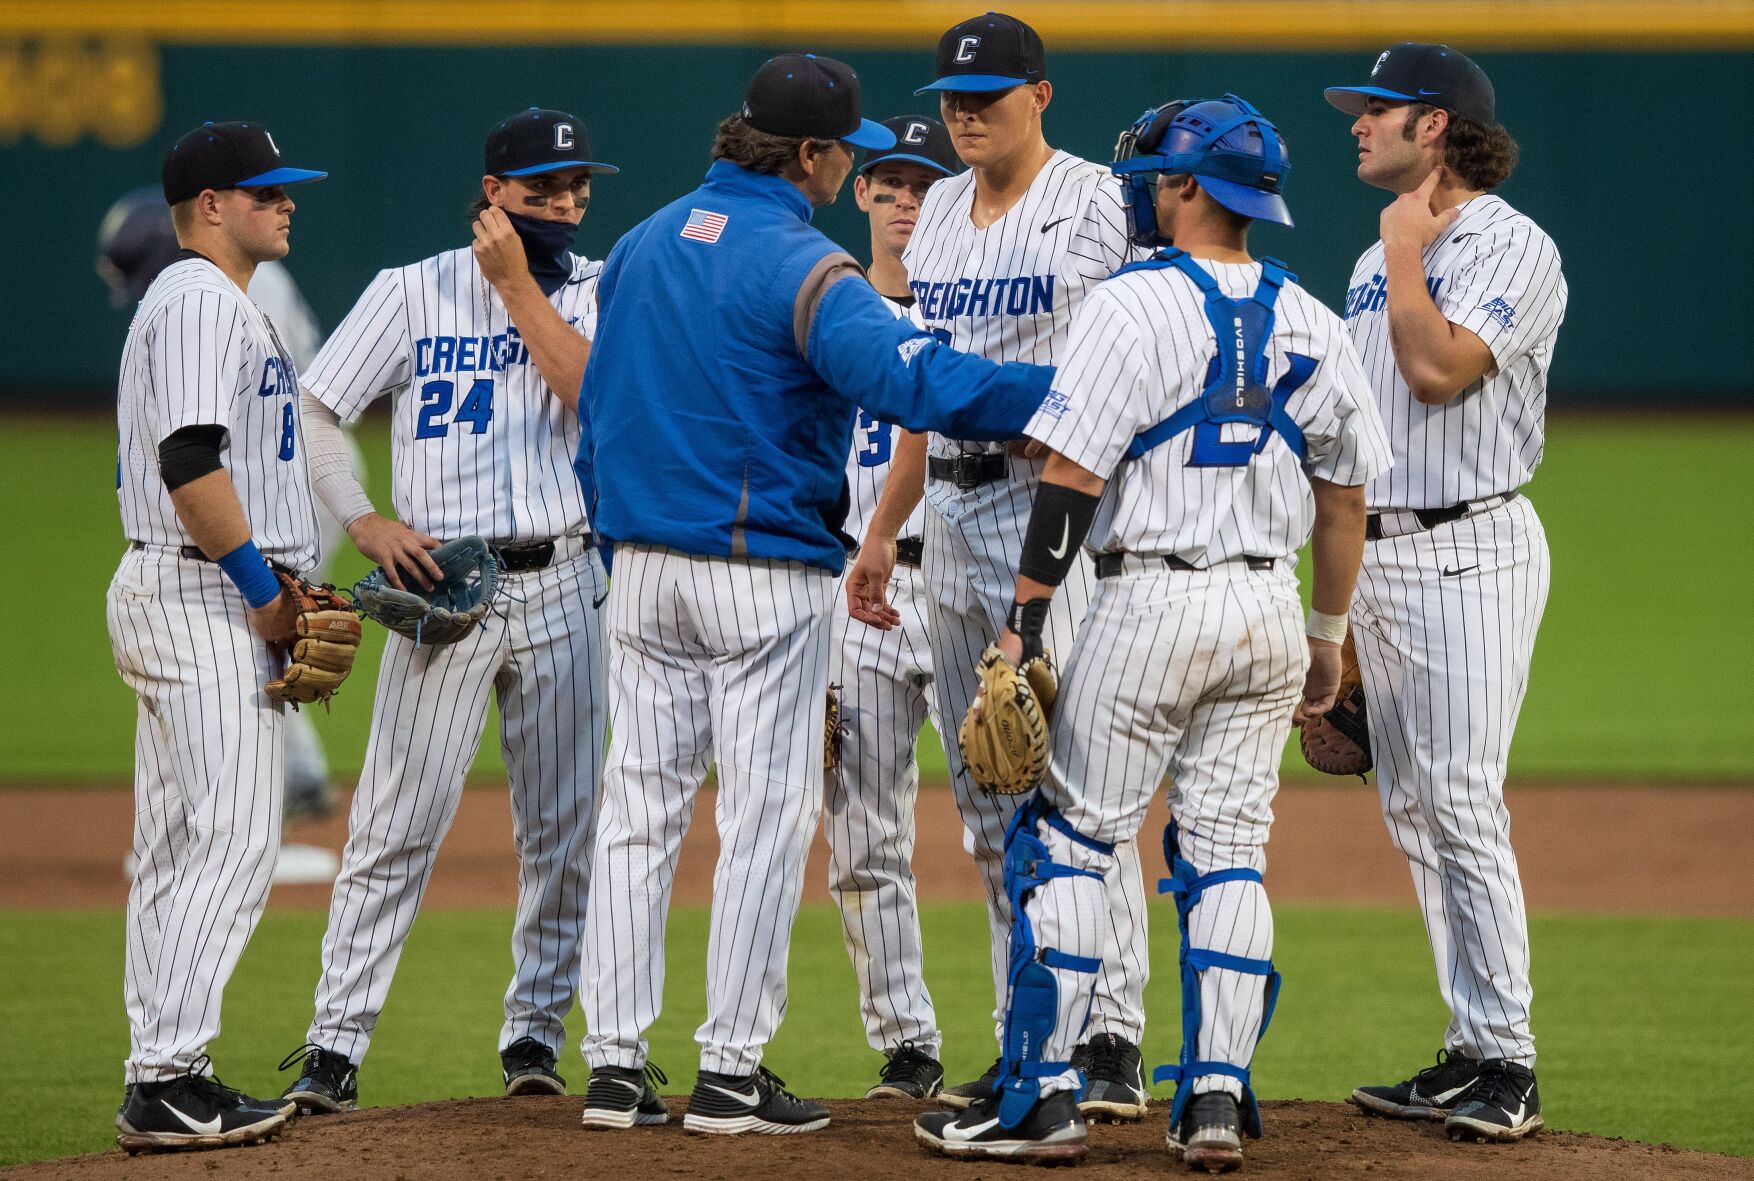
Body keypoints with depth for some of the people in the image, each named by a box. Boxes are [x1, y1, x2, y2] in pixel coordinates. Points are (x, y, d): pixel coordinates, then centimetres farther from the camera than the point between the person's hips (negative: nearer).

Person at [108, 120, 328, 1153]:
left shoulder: (206, 302, 21)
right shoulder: (204, 302, -12)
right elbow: (192, 464, -23)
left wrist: (279, 592, 15)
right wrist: (264, 590, -17)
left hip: (207, 600, 11)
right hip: (203, 600, -11)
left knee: (179, 852, 10)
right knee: (232, 844, -13)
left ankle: (166, 1080, 11)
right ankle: (167, 1083, -15)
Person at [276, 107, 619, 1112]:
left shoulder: (597, 291, 7)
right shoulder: (412, 292, 3)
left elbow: (594, 392, -12)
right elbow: (317, 413, 4)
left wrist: (517, 284, -13)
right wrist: (366, 522, -9)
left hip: (564, 585, 2)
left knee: (563, 825, 7)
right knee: (398, 822, -8)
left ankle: (538, 1029, 20)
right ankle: (336, 1045, -6)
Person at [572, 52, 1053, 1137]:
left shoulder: (646, 243, 10)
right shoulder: (802, 266, -14)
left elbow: (600, 408, 16)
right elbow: (913, 380, -28)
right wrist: (1068, 392, -30)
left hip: (640, 569, 7)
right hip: (766, 574, -7)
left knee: (640, 808, 8)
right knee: (768, 814, 0)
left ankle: (615, 1066, 7)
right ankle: (732, 1071, -1)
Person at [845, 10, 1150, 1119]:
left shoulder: (1098, 203, -7)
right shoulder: (941, 210, 15)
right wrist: (883, 530, 19)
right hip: (955, 514, 8)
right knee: (986, 797, 8)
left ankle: (1114, 1041, -13)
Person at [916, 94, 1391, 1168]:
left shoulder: (1136, 305, -10)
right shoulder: (1312, 325, 8)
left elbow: (1075, 473, -14)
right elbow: (1345, 498, 12)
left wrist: (1026, 617, -10)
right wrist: (1330, 635, 21)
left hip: (1155, 599, -6)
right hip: (1270, 612, 6)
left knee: (1069, 840, 1)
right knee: (1228, 855, 9)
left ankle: (1044, 1098, -2)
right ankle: (1217, 1100, 4)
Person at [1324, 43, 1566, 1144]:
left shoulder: (1513, 247, -9)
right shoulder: (1379, 260, 18)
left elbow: (1437, 367, -24)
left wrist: (1406, 250, -11)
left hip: (1469, 549, -9)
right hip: (1376, 553, 9)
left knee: (1462, 806, -13)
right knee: (1413, 812, 8)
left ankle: (1508, 1064, -11)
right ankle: (1471, 1052, 13)